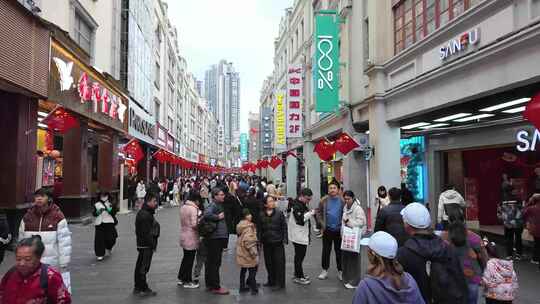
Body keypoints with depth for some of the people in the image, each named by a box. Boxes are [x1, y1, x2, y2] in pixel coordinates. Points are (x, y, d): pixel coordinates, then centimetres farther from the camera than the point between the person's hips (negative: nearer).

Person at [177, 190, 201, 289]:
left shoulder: (183, 207, 6)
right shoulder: (193, 208, -20)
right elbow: (194, 224, -24)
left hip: (184, 236, 8)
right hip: (191, 238, -8)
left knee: (186, 257, 21)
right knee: (190, 259, 5)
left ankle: (181, 278, 31)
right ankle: (188, 281, 16)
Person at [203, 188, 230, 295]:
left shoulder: (219, 205, 14)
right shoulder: (213, 205, -15)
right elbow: (206, 214, -35)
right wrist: (217, 217, -22)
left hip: (219, 237, 10)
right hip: (215, 238, -10)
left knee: (210, 262, 16)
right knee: (215, 263, -3)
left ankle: (209, 284, 27)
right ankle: (215, 287, 4)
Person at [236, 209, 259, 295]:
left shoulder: (241, 224, 10)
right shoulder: (248, 227, -20)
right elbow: (248, 240, -27)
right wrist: (253, 251, -22)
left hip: (241, 252, 10)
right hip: (248, 252, -10)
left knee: (243, 269, 18)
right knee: (253, 270, -1)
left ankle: (242, 286, 26)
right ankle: (254, 288, 4)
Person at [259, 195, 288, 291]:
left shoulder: (279, 214, -3)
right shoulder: (261, 216, 3)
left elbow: (284, 227, -1)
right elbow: (259, 229, 8)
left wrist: (284, 240, -6)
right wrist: (259, 240, 5)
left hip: (277, 242, -3)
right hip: (266, 243, 3)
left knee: (279, 262, 0)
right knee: (268, 262, 12)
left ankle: (279, 283, 9)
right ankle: (271, 281, 28)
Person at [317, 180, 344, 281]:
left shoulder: (342, 201, -5)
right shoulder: (324, 201, -2)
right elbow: (319, 213, 2)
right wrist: (322, 226, -5)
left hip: (339, 230, -1)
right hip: (327, 230, 1)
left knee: (339, 251, 10)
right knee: (326, 251, 10)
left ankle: (340, 271, 22)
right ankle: (325, 270, 21)